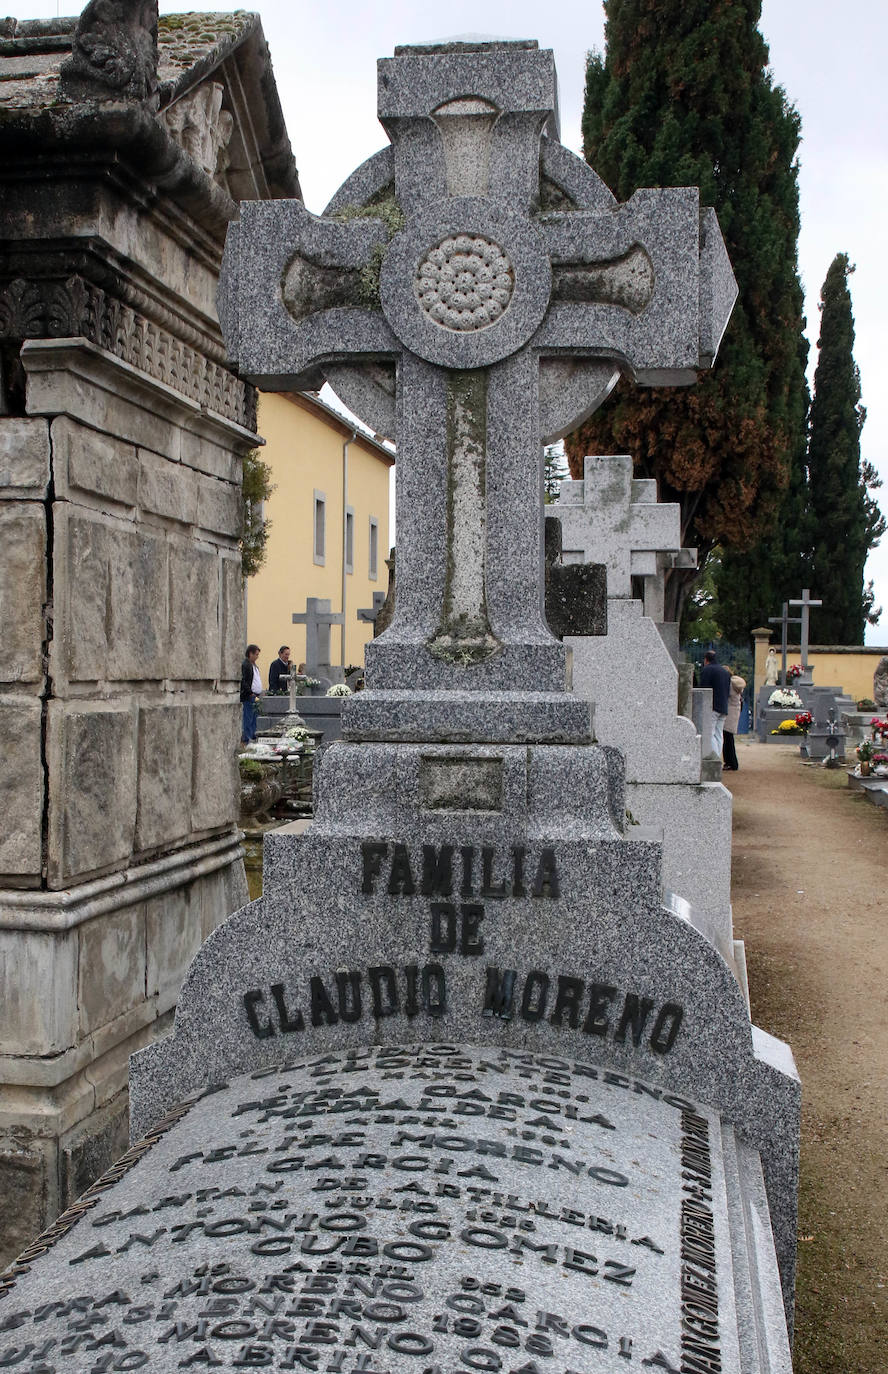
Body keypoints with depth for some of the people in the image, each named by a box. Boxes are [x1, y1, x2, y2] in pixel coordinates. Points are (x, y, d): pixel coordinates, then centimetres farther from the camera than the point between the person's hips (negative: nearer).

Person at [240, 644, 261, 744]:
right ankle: (246, 740, -5)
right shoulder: (245, 665, -12)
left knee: (253, 718, 12)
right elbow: (242, 681, -18)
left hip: (254, 696, 10)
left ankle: (252, 737, 18)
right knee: (248, 719, -7)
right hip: (248, 696, -10)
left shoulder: (253, 665, 19)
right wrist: (250, 693, -19)